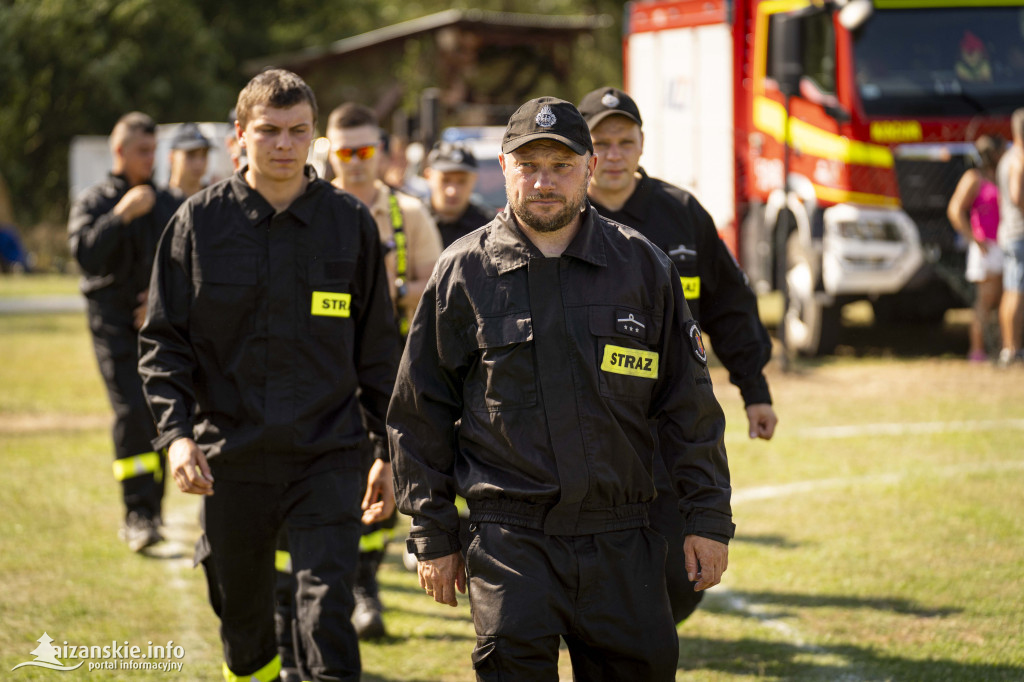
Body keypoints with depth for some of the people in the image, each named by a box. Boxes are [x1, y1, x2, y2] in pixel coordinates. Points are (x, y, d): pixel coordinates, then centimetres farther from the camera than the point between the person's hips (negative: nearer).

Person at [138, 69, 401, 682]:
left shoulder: (351, 223, 2)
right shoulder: (200, 221, 1)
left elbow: (377, 349, 8)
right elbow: (164, 340, 2)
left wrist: (387, 452, 8)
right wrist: (176, 432, -12)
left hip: (328, 455, -1)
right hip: (231, 459, 1)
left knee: (329, 616, -13)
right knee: (242, 615, 15)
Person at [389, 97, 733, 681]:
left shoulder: (643, 266, 6)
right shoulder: (464, 272, 3)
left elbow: (689, 406, 9)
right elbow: (420, 414, 7)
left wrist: (708, 518, 5)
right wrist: (434, 537, 4)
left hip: (623, 541, 2)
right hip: (510, 540, -2)